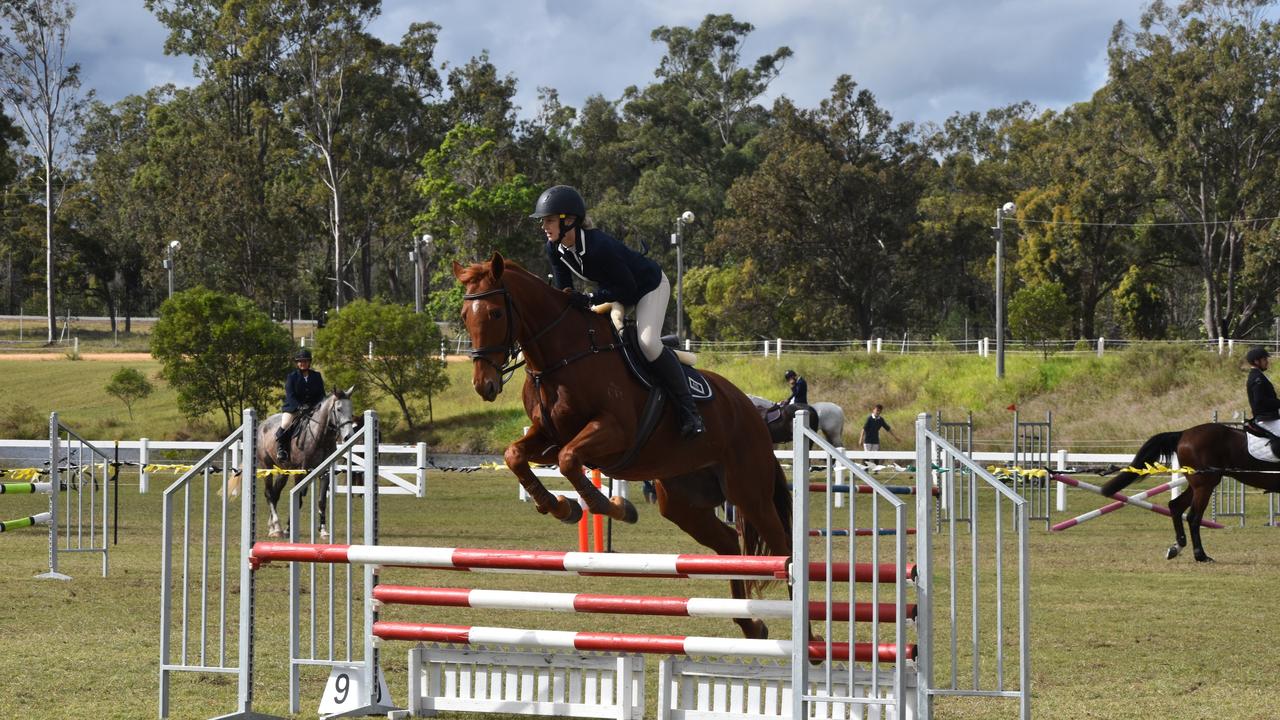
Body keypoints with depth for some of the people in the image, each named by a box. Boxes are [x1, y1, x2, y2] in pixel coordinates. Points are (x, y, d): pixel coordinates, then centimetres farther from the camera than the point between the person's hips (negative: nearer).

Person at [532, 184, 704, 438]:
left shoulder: (599, 246, -39)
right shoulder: (555, 250, -15)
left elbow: (627, 289, -32)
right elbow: (563, 292, -7)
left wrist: (590, 299, -40)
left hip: (649, 286, -8)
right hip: (613, 289, 8)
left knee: (648, 343, -28)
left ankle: (688, 408, -16)